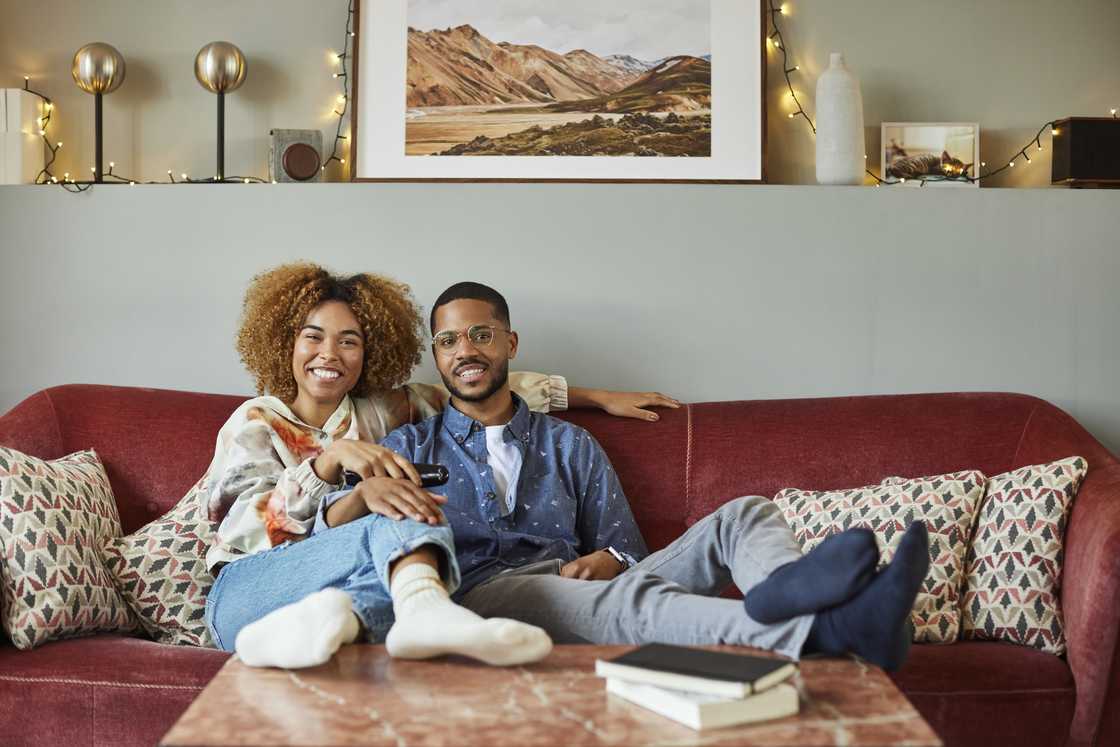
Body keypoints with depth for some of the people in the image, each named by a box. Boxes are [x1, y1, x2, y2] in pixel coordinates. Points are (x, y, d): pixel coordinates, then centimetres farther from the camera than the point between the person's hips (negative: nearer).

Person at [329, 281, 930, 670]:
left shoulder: (570, 445, 25)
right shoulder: (410, 447, 19)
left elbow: (624, 550, 19)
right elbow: (322, 532, 4)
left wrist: (603, 560, -7)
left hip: (580, 586, 4)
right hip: (484, 595, -4)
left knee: (744, 515, -16)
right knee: (629, 595, -38)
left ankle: (784, 590, -53)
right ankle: (822, 631, -62)